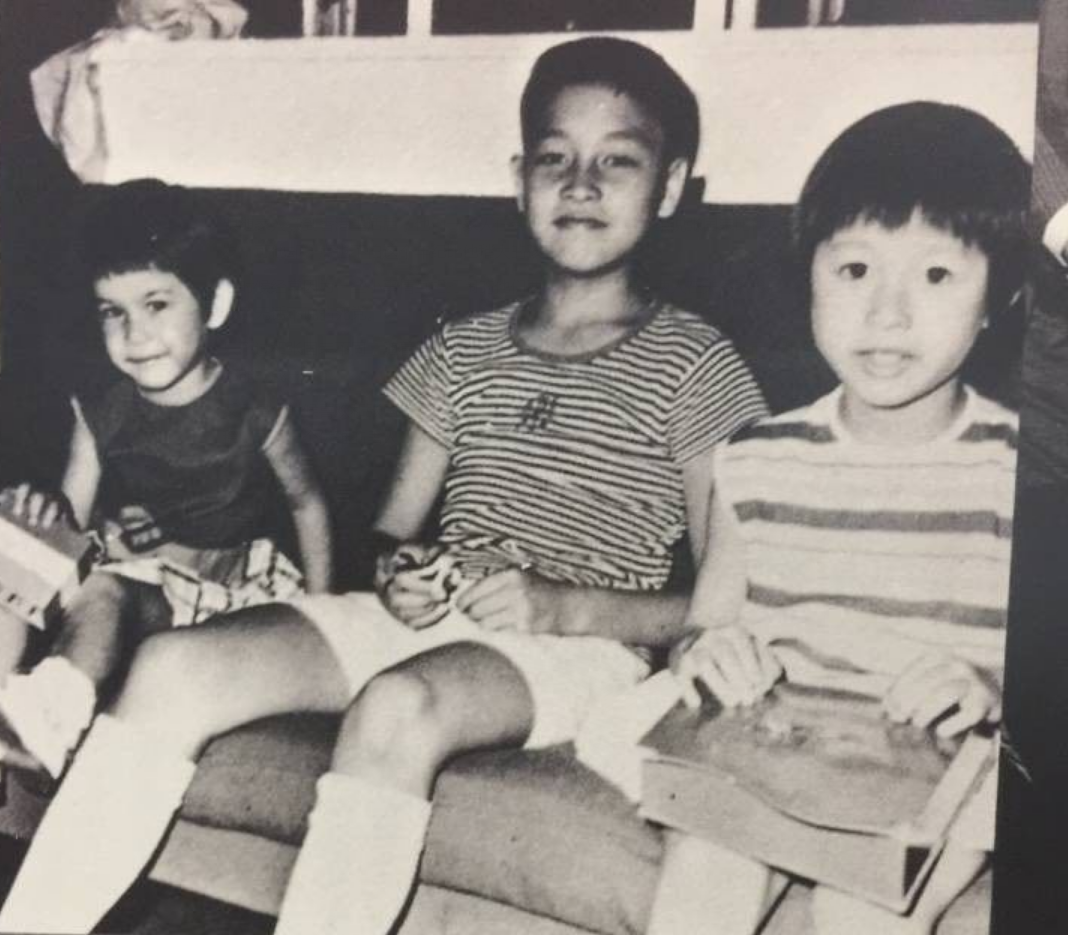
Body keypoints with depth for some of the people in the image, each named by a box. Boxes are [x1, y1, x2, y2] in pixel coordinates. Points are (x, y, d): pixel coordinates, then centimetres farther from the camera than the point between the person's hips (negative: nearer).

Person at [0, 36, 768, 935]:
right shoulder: (463, 350, 14)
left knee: (399, 705, -38)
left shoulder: (695, 365, 0)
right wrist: (397, 576, -7)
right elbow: (391, 528, 16)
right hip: (429, 621, 5)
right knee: (173, 667, -18)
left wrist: (561, 605, -18)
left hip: (581, 644, -4)